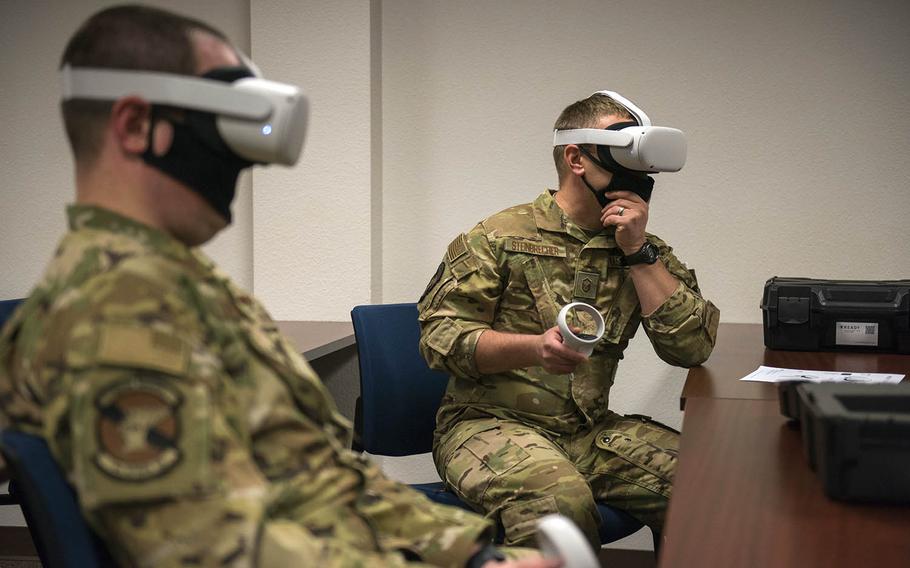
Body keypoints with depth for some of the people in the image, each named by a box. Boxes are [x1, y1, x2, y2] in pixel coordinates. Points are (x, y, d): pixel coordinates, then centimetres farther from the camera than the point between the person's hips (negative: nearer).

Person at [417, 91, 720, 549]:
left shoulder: (644, 251, 13)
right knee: (560, 500, -36)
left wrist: (638, 251, -5)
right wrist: (535, 347, -23)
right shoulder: (499, 236, -1)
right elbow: (441, 335, -7)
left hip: (589, 432, 5)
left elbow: (692, 348, 2)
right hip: (490, 423, -5)